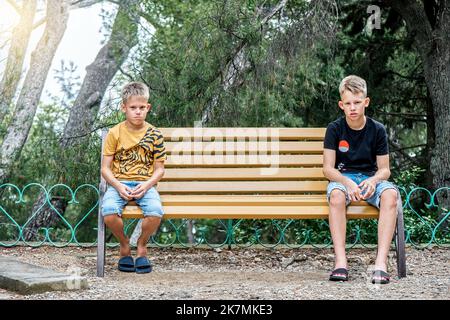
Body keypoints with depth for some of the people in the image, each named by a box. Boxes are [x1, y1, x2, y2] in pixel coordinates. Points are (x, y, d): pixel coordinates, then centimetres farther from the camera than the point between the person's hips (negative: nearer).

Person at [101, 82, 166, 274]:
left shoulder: (154, 135, 4)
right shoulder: (115, 133, 2)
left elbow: (159, 169, 7)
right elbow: (105, 168, 3)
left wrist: (146, 185, -12)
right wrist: (118, 186, -15)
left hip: (145, 184, 0)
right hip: (118, 184, 0)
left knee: (155, 212, -32)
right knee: (109, 212, -33)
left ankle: (141, 246, 2)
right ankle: (124, 245, 1)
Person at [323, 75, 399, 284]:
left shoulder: (377, 130, 1)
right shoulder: (334, 129, -2)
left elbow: (384, 169, 3)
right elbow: (328, 169, -5)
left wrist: (374, 180, -22)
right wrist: (347, 182, -26)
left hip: (370, 178, 1)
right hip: (342, 177, -1)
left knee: (390, 194, -34)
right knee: (336, 195, -39)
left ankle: (381, 262, -39)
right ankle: (340, 261, -39)